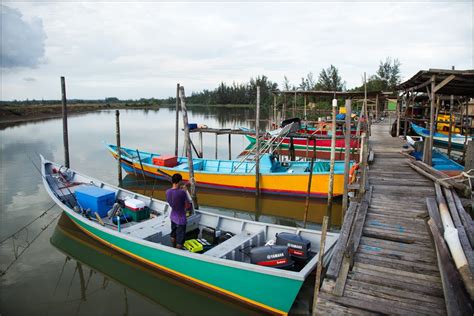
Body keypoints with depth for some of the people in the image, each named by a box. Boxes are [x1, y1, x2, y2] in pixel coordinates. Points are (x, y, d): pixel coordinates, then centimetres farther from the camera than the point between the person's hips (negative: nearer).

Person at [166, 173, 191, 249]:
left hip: (173, 217, 7)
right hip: (181, 219, -7)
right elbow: (187, 205, -16)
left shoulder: (168, 191, -9)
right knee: (180, 239, 8)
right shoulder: (182, 192, -27)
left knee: (173, 235, 25)